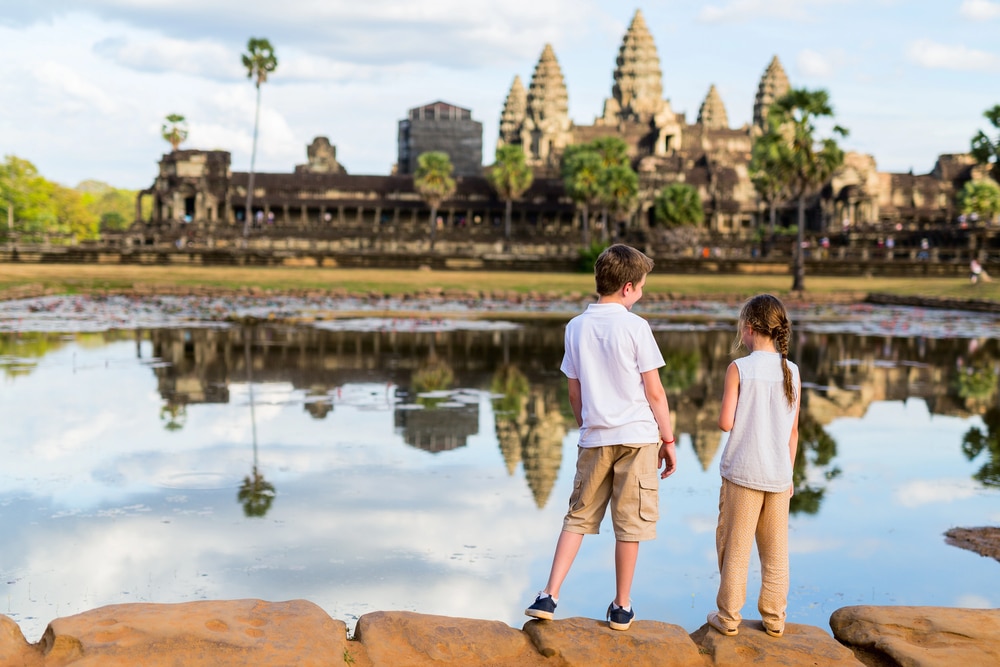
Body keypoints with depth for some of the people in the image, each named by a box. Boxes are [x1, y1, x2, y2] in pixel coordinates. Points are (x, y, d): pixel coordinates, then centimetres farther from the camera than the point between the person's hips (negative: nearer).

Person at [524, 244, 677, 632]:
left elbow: (575, 393, 10)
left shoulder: (576, 327, 5)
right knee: (629, 524, 5)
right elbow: (654, 393, -8)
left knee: (578, 517, 12)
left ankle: (548, 597, 5)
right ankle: (621, 608, 14)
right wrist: (668, 440, 1)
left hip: (594, 439, 4)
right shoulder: (635, 327, -9)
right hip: (637, 436, -4)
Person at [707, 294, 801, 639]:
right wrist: (789, 474, 16)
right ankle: (774, 619, 18)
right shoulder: (792, 372, 2)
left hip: (743, 472, -3)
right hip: (778, 475, 4)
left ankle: (728, 617, 12)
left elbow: (726, 422, -14)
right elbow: (793, 432, 7)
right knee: (775, 552, 12)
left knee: (735, 547, 6)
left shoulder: (739, 368, -10)